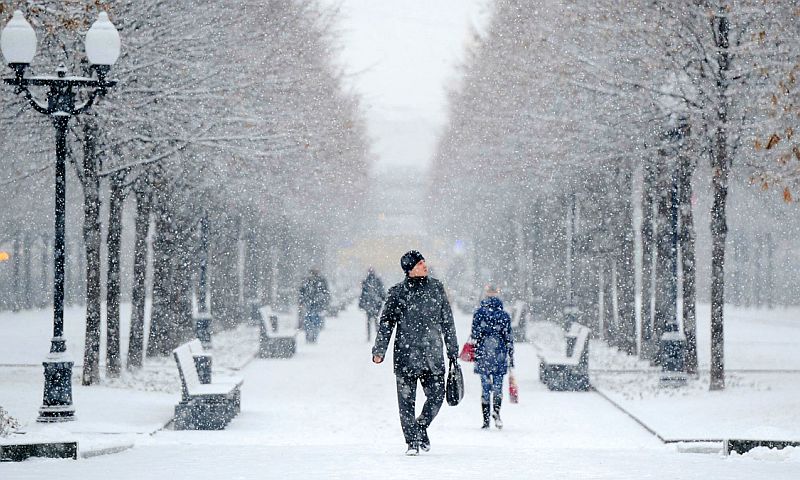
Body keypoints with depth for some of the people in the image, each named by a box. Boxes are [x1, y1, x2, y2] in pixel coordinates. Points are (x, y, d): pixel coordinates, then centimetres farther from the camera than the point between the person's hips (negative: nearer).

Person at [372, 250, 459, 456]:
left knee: (436, 396, 0)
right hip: (406, 354, -2)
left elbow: (447, 321, 14)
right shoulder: (398, 292, -1)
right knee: (407, 399, -1)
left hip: (433, 354, 2)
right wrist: (379, 350, -6)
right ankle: (412, 441, 10)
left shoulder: (436, 288, 8)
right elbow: (386, 322, 2)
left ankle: (421, 428, 25)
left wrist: (453, 350, 16)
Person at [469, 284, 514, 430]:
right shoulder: (504, 315, 2)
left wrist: (473, 352, 3)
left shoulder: (479, 313, 0)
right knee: (498, 386, 6)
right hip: (499, 355, 0)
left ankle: (486, 419, 4)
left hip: (483, 355, 0)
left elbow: (474, 335, -3)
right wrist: (511, 358, 8)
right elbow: (509, 338, 3)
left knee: (485, 387, 6)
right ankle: (496, 410, -20)